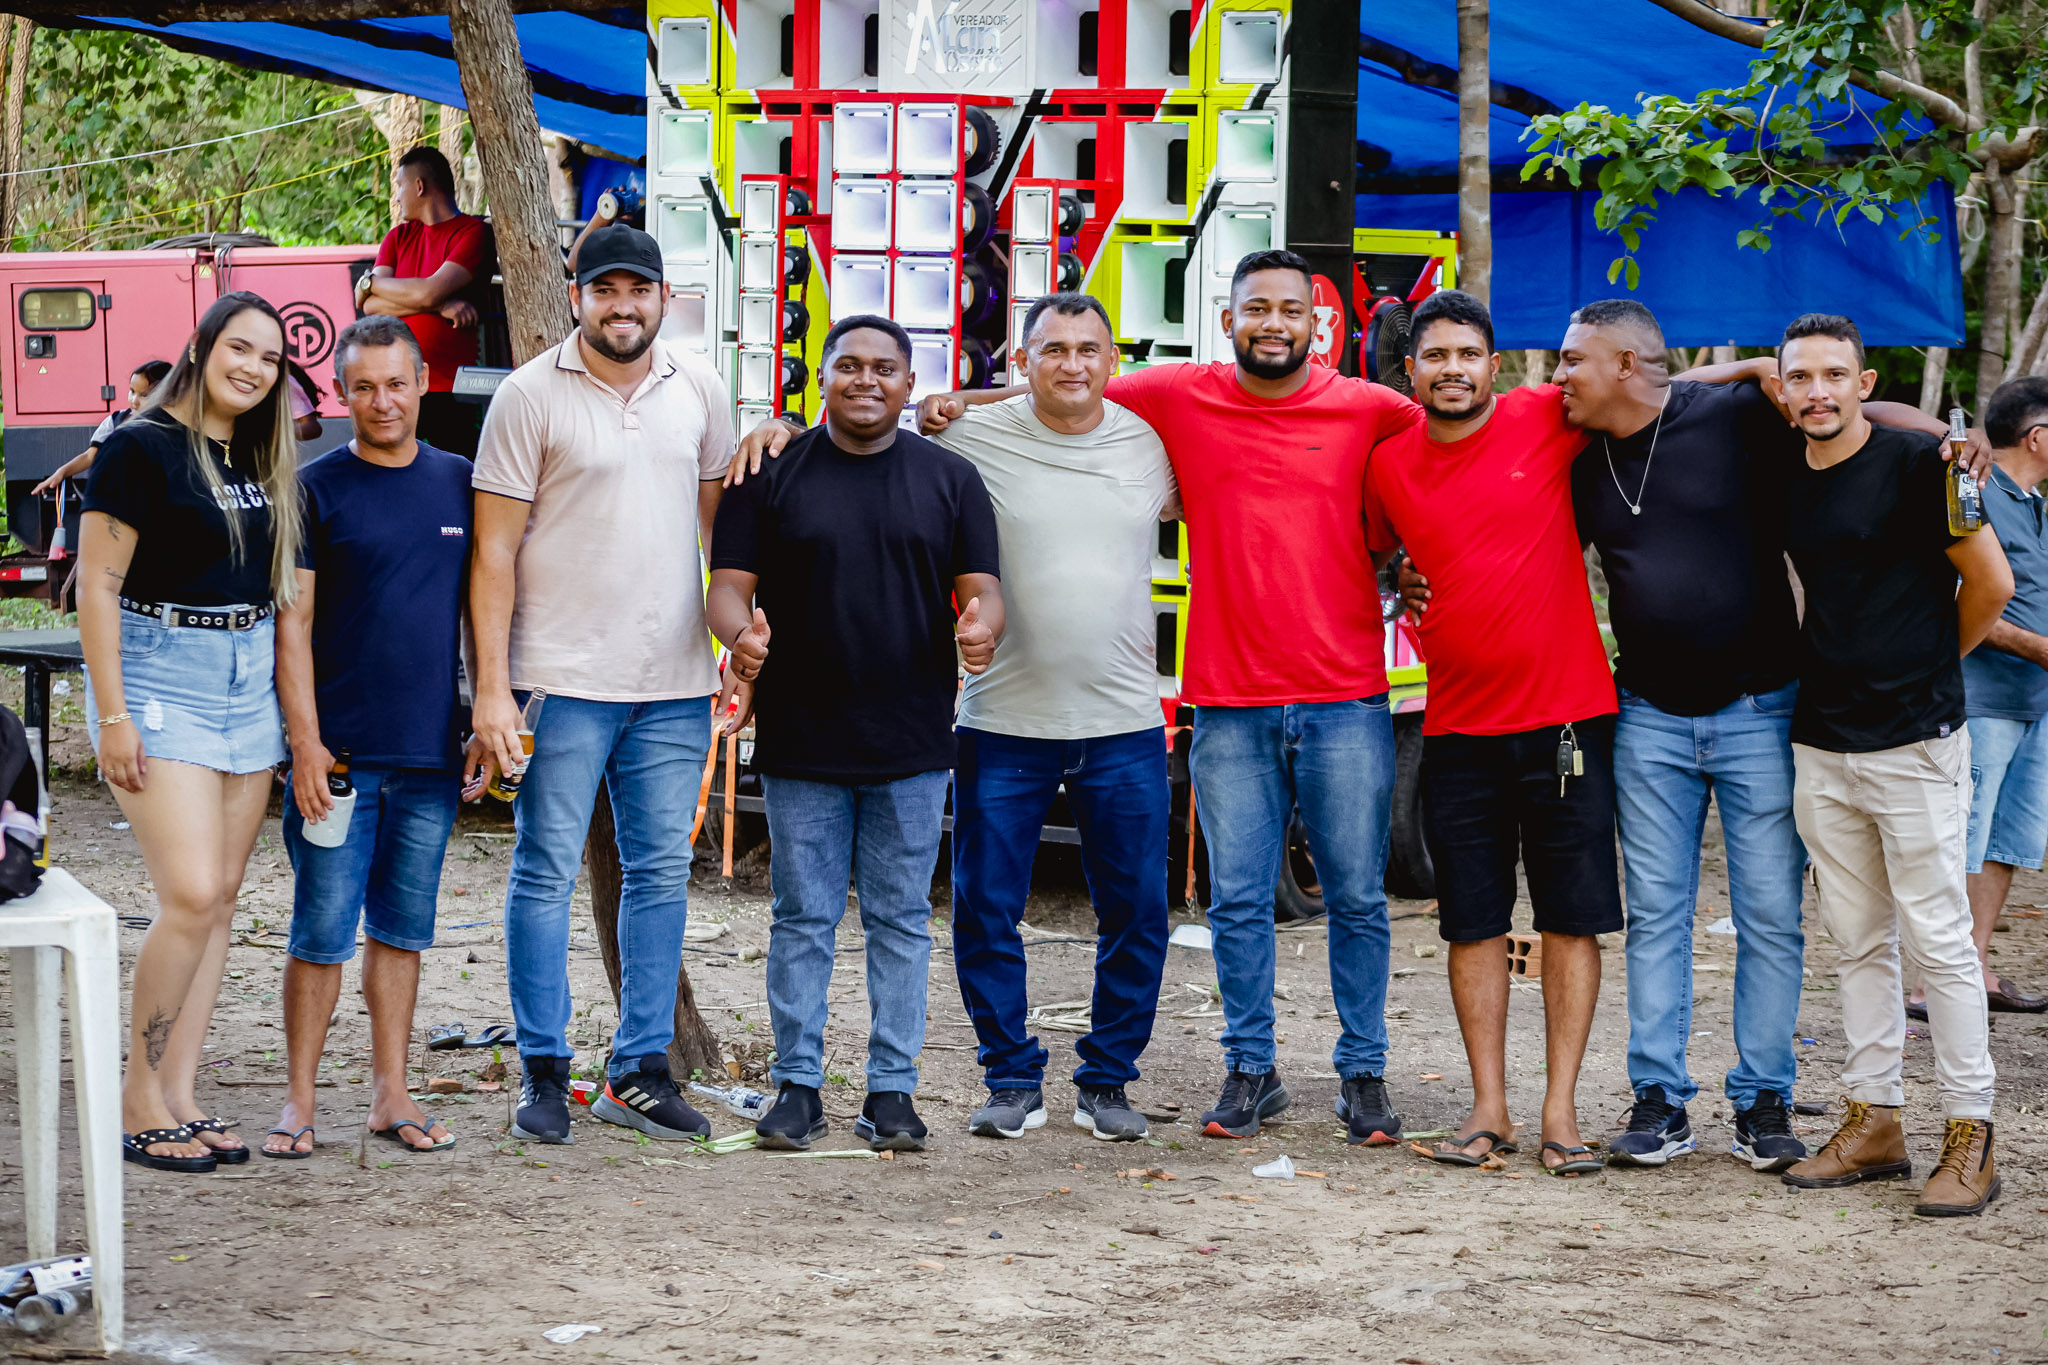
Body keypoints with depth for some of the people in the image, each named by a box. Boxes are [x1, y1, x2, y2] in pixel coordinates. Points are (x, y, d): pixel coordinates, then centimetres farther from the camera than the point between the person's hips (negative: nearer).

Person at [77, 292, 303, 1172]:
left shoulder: (264, 462, 12)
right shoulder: (143, 449, -9)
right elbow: (98, 583, -11)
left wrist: (292, 701, 14)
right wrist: (111, 714, -16)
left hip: (249, 678, 7)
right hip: (159, 673, -7)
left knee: (221, 897, 5)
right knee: (191, 896, -14)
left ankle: (177, 1097, 11)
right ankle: (139, 1101, -2)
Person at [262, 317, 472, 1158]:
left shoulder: (459, 484, 9)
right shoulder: (317, 489, -2)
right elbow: (293, 623, -4)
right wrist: (305, 741, -11)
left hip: (430, 754, 3)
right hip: (339, 754, -3)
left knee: (402, 927, 10)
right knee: (323, 930, -1)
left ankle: (390, 1092, 17)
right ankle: (300, 1101, 7)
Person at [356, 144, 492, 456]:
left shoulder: (473, 233, -2)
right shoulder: (398, 237, 16)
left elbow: (430, 291, -16)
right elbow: (370, 305, 1)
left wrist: (372, 281, 1)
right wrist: (438, 305, -12)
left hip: (449, 392, -5)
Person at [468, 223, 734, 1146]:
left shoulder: (699, 390, 9)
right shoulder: (532, 396, -4)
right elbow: (495, 550, -5)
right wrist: (492, 687, -10)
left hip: (674, 681, 4)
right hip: (564, 678, -4)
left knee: (662, 873, 7)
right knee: (547, 872, 0)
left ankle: (639, 1071, 15)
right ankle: (543, 1072, 7)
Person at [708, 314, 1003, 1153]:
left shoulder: (950, 479, 8)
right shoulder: (773, 474, 5)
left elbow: (982, 589, 5)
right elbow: (730, 585, 0)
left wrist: (980, 627, -19)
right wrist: (740, 631, -23)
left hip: (912, 743, 1)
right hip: (800, 741, -1)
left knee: (900, 919, 5)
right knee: (803, 918, 4)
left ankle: (892, 1091, 12)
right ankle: (797, 1087, 11)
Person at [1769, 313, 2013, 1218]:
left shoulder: (1914, 464, -9)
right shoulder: (1785, 486, 9)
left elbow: (1991, 584, -6)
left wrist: (1926, 668, 6)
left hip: (1914, 744, -6)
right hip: (1821, 748, 6)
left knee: (1937, 940, -4)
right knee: (1857, 942, 10)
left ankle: (1970, 1136, 2)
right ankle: (1875, 1123, 17)